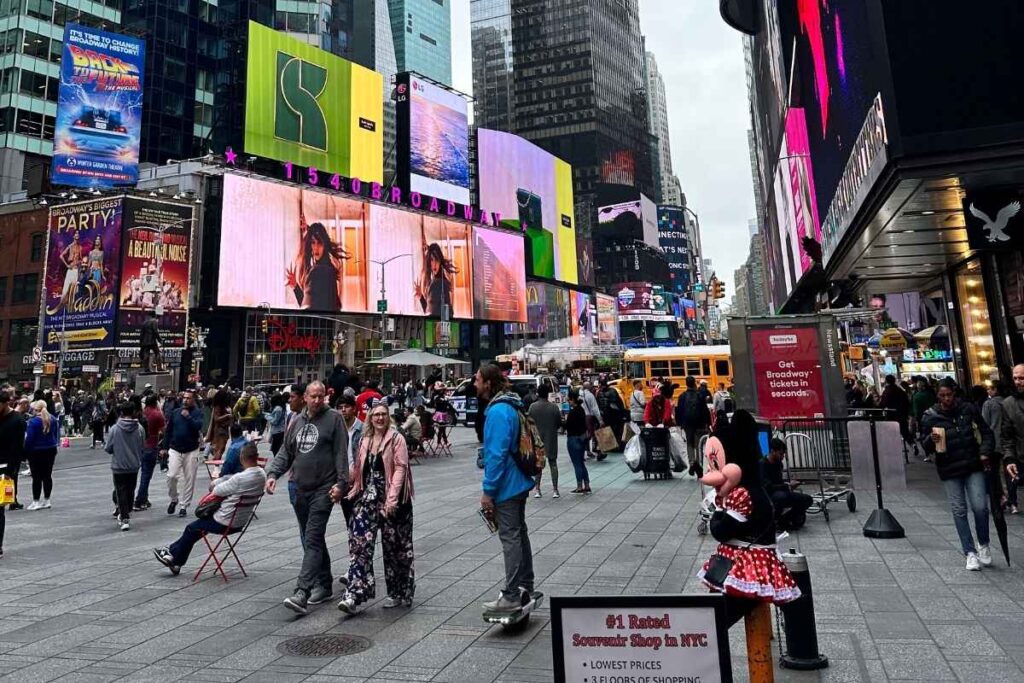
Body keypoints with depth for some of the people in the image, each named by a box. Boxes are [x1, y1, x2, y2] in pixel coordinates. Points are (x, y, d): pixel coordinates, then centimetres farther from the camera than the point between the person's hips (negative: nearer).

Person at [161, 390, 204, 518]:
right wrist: (164, 447, 10)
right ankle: (173, 499, 17)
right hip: (175, 450, 2)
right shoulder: (175, 413, 7)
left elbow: (198, 426, -16)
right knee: (172, 476, -9)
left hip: (191, 451, -2)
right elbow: (168, 430, 12)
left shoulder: (197, 412, 0)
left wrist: (188, 417, -18)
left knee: (189, 479, 2)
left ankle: (183, 506, 14)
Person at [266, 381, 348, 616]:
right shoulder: (297, 421, 14)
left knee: (313, 541, -11)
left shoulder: (334, 419, -4)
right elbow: (286, 452, 16)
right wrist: (273, 473, 1)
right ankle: (324, 585, 25)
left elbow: (341, 453, -9)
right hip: (300, 490, 7)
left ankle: (302, 592, -14)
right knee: (311, 540, 13)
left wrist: (341, 482, -17)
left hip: (323, 490, -7)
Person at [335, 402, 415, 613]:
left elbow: (400, 469, -14)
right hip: (368, 497, 5)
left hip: (392, 500, -4)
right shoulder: (364, 440, 11)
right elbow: (358, 470, 18)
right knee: (360, 543, -6)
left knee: (395, 547, 7)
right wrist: (343, 487, 11)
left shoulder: (396, 439, -6)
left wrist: (392, 498, -21)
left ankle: (400, 594, 23)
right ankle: (354, 595, -3)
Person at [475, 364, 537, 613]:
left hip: (506, 486, -10)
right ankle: (525, 587, 28)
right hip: (519, 482, 10)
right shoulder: (511, 406, 10)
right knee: (519, 533, 17)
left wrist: (488, 492, -18)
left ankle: (512, 596, 6)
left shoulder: (498, 411, -21)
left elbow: (496, 455, -24)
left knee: (510, 538, -2)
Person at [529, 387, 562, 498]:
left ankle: (537, 489, 12)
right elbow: (559, 423, -2)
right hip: (551, 439, 0)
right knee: (553, 463, 9)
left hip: (537, 439, 0)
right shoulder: (554, 407, -8)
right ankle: (555, 490, 9)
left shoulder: (533, 407, -10)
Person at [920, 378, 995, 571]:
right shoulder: (930, 416, -4)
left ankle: (983, 545, 21)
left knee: (980, 507, -5)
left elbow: (986, 432, 10)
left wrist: (985, 452, -5)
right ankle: (970, 552, 14)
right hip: (949, 470, -1)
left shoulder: (969, 409, 0)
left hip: (974, 467, 1)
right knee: (959, 510, 3)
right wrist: (931, 439, -23)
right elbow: (925, 446, -1)